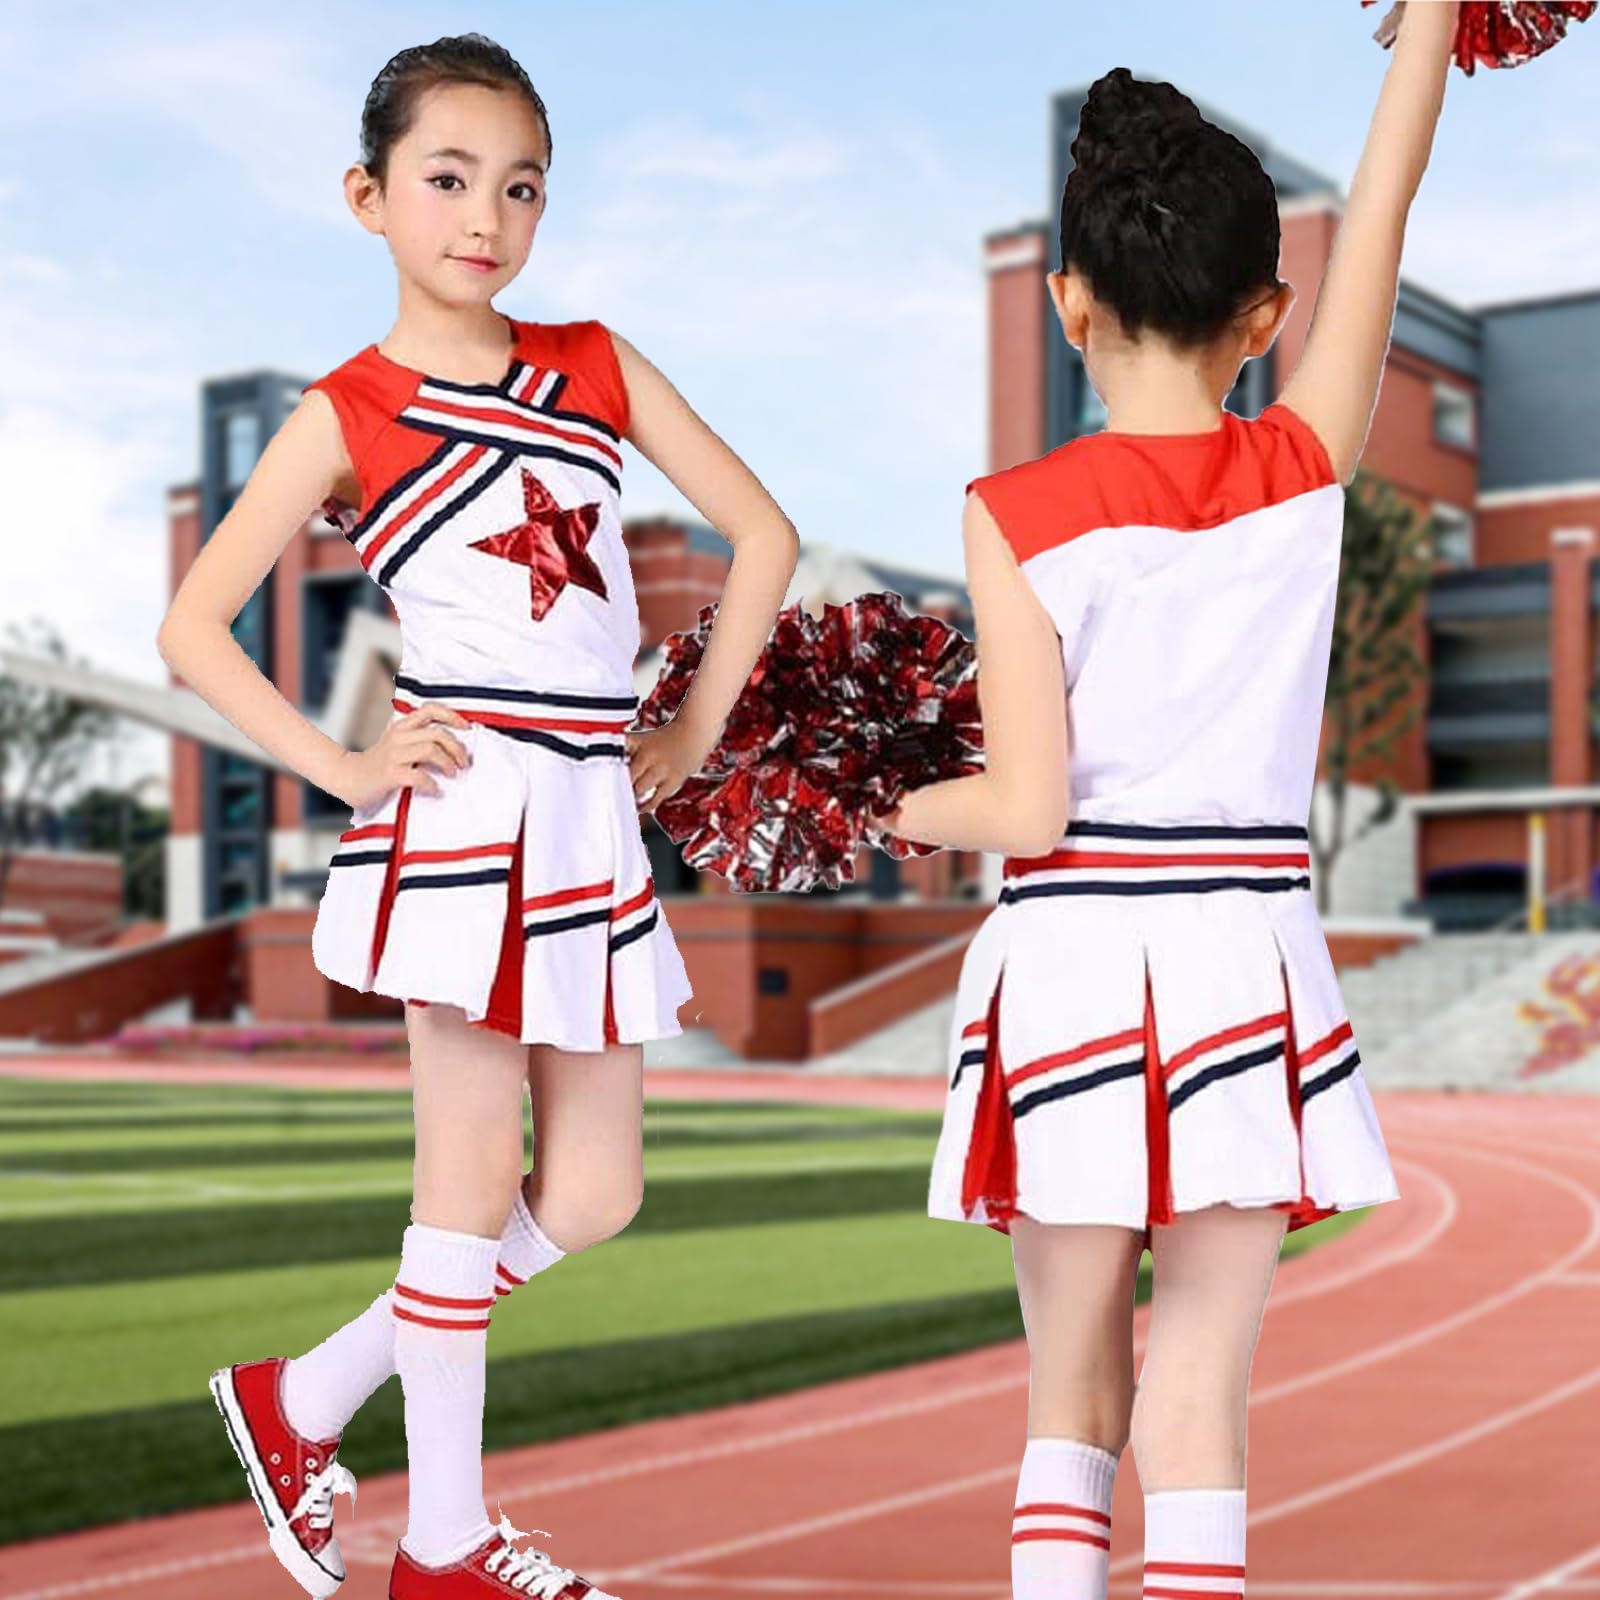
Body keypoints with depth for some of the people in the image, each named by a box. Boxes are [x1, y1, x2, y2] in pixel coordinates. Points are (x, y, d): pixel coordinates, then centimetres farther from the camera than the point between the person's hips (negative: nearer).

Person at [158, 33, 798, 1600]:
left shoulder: (595, 365, 9)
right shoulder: (344, 417, -2)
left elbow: (764, 535, 13)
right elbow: (191, 626, 0)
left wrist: (692, 734, 7)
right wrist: (339, 765, -8)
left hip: (593, 820, 6)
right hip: (465, 811, -5)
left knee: (591, 1197, 9)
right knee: (475, 1177, 0)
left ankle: (306, 1398, 24)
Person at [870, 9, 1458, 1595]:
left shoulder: (1018, 515, -8)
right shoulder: (1306, 468, -1)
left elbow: (1027, 811, -10)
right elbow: (1388, 195, 10)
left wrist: (880, 805, 8)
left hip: (1071, 969, -1)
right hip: (1246, 970, 1)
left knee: (1068, 1393, 14)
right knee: (1196, 1398, 5)